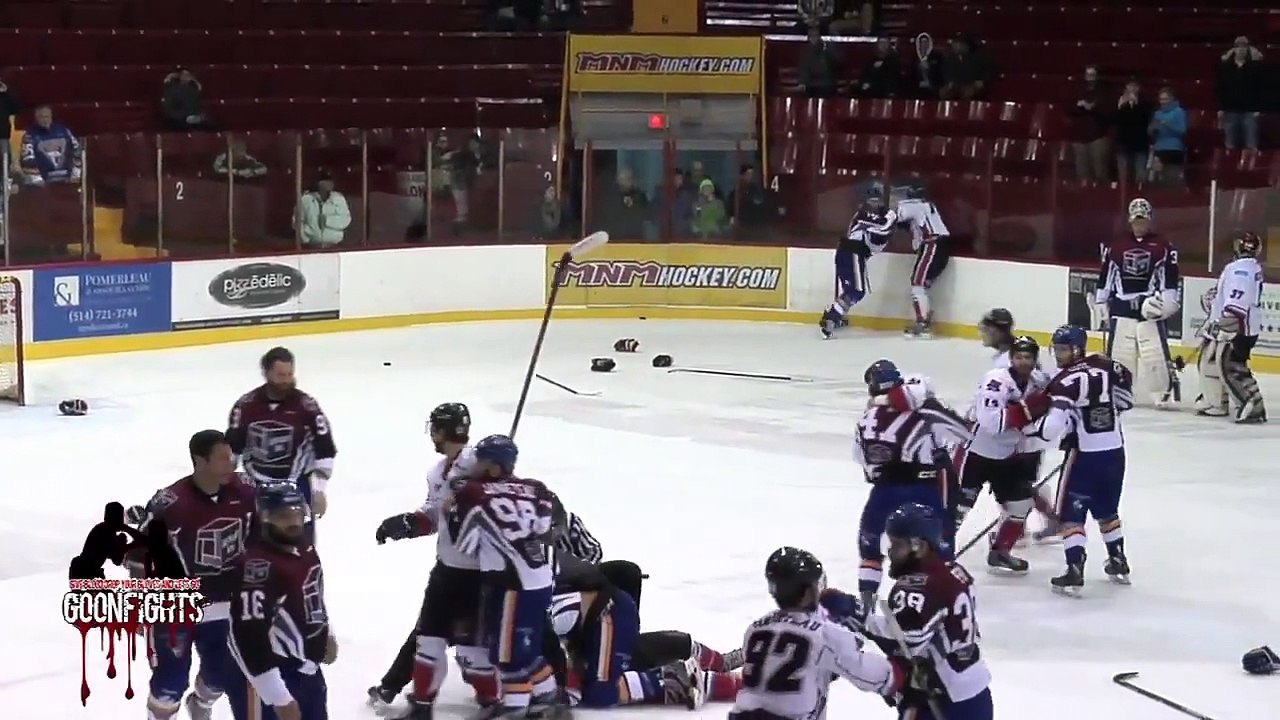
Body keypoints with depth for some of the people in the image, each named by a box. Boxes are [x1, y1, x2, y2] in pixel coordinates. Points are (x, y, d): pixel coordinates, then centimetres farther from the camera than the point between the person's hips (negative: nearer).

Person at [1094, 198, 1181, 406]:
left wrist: (1166, 302, -13)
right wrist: (1101, 305, 11)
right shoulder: (1116, 247, 8)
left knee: (1157, 350, -9)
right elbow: (1105, 277, 12)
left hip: (1150, 308, -3)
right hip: (1122, 308, 3)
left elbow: (1170, 279, -2)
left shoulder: (1163, 247, 1)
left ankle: (1169, 389, -4)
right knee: (1116, 351, 6)